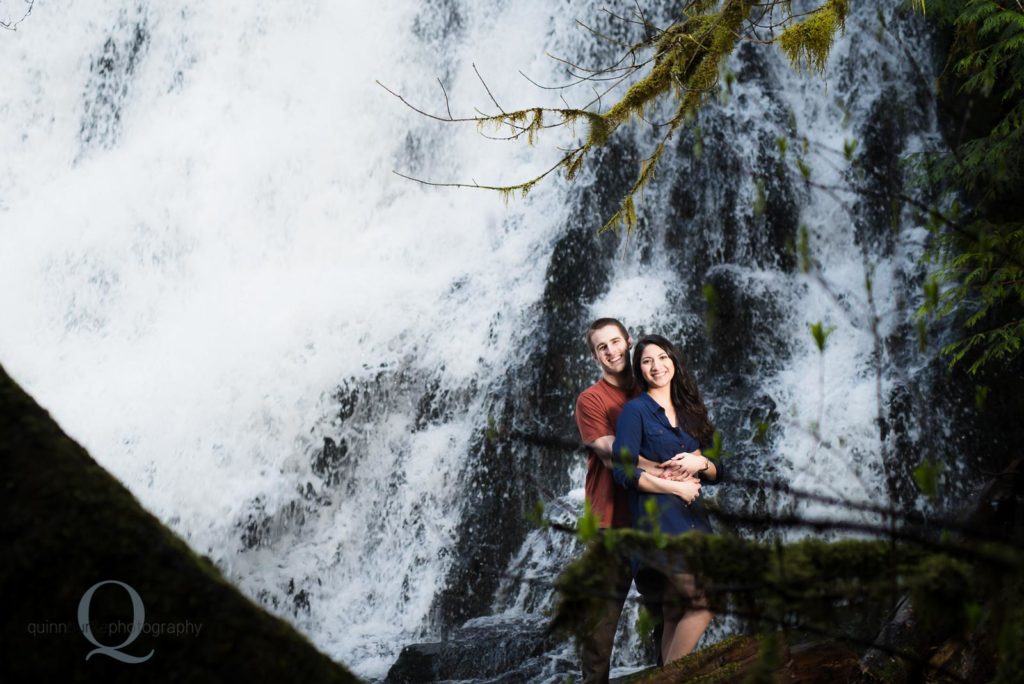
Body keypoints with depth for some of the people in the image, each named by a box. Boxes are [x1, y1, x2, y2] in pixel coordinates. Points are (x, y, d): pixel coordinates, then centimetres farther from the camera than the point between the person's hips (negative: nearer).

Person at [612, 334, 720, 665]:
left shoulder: (688, 412, 18)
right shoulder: (635, 410, 0)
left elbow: (716, 473, 18)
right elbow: (624, 471, -10)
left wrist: (701, 463, -4)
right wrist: (676, 486, -11)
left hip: (693, 517, 6)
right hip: (656, 517, -6)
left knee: (676, 613, 3)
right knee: (705, 600, -17)